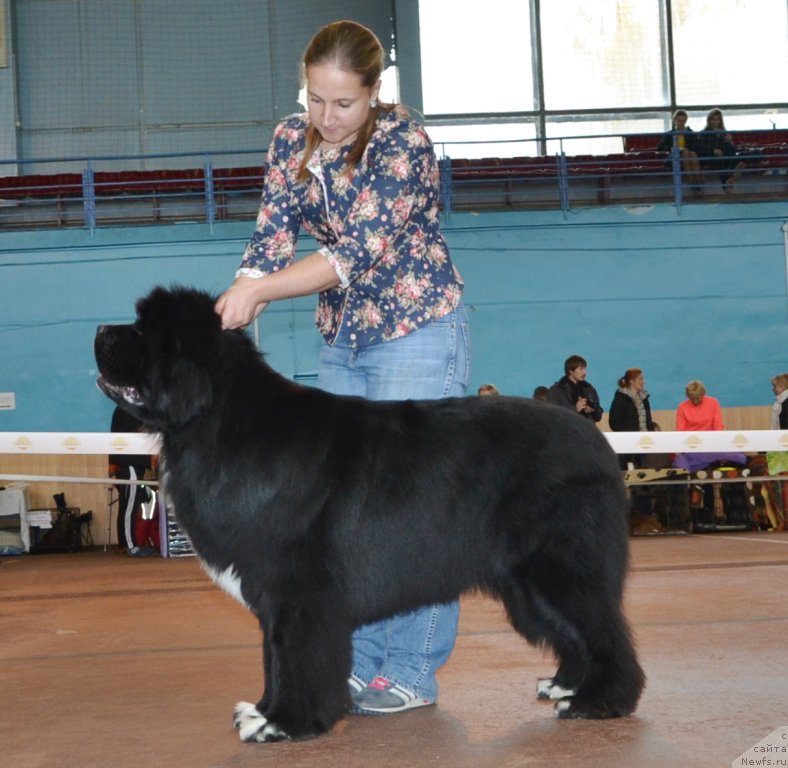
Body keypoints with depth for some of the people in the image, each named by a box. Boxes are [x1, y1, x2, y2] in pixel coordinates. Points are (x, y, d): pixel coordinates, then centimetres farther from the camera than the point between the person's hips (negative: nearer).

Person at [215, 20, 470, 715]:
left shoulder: (403, 142, -18)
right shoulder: (293, 141, 1)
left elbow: (360, 250, -26)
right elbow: (272, 235, -4)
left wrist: (259, 289, -33)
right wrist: (230, 308, -22)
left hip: (419, 334, -6)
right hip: (342, 343, 7)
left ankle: (412, 672, 0)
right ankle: (361, 663, 14)